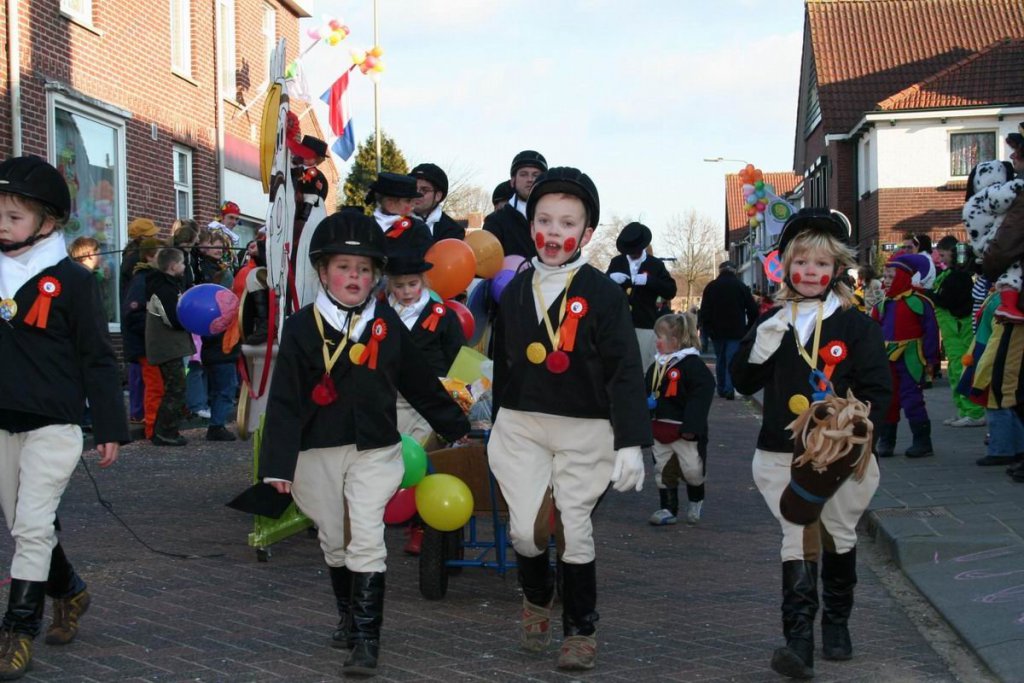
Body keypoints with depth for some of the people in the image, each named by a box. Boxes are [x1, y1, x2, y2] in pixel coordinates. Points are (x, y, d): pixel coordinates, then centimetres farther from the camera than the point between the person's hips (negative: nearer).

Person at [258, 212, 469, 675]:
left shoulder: (387, 324, 1)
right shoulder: (302, 326, -6)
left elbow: (419, 383, 12)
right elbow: (284, 399, -8)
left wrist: (454, 426, 19)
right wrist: (278, 463, -12)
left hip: (374, 450, 0)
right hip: (318, 453, 0)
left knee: (367, 542, -9)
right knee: (334, 543, 14)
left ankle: (366, 638, -7)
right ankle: (348, 616, 34)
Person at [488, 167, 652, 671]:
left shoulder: (602, 293, -8)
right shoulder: (515, 291, 6)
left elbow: (626, 371, -10)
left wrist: (631, 442, -14)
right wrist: (499, 426, 17)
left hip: (585, 430, -3)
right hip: (521, 426, 3)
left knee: (575, 532, 4)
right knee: (525, 529, -1)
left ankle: (581, 629, 21)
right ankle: (536, 600, 29)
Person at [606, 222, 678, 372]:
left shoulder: (655, 264, 4)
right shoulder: (616, 262, 11)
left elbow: (671, 291, -3)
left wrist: (648, 280, -17)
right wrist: (611, 278, -10)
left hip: (646, 326, -2)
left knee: (646, 368, -1)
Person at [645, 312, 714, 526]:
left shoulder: (693, 364, -14)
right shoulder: (657, 365, 10)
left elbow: (701, 396, -19)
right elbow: (648, 392, 21)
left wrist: (691, 427, -22)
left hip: (685, 431, -7)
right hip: (660, 430, 7)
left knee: (692, 471, 3)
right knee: (663, 471, 9)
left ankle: (696, 502, 28)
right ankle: (668, 509, 18)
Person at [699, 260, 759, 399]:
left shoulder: (711, 287, 6)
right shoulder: (741, 286, 1)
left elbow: (704, 310, 3)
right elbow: (753, 309, 0)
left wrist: (706, 328, 5)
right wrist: (750, 327, 9)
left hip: (717, 330, 2)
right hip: (736, 331, -2)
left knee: (720, 359, 14)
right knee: (732, 359, -5)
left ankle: (722, 389, 18)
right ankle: (729, 389, -16)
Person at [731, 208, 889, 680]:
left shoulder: (855, 325, -2)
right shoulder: (772, 323, 6)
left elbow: (875, 389, -5)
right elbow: (744, 382, 5)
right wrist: (760, 345, -12)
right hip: (782, 454, 1)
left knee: (838, 536, 14)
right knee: (798, 540, -8)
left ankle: (837, 622, 33)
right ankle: (799, 640, -13)